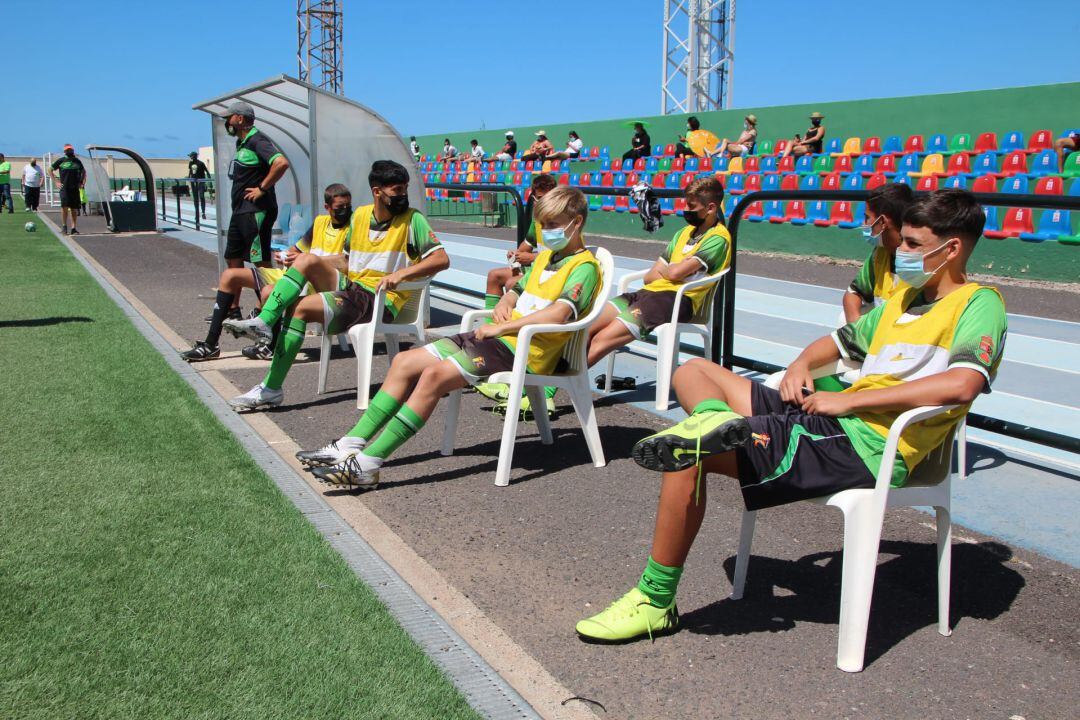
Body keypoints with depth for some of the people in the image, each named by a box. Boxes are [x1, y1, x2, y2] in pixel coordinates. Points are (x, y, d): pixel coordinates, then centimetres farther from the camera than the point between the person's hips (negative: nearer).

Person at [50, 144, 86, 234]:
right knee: (65, 207, -11)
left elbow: (83, 171, 25)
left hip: (75, 188, 3)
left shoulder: (77, 161, 11)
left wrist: (82, 182, 13)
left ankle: (73, 228, 9)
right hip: (64, 187, -3)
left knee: (74, 208, 4)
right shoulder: (61, 160, 2)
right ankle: (64, 226, 2)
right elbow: (50, 170, 8)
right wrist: (56, 182, 0)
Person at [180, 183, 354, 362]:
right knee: (229, 275, 6)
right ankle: (210, 345, 5)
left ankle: (273, 346, -8)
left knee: (269, 291, -36)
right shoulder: (320, 221, 17)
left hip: (316, 282, -9)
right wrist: (286, 256, 1)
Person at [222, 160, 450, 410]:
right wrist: (317, 265, 10)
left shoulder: (412, 220, -3)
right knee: (307, 260, -17)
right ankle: (262, 323, -26)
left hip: (381, 300, -6)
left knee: (299, 307, -22)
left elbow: (442, 259, -11)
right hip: (351, 288, 6)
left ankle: (271, 389, -17)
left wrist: (402, 273, -24)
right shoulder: (360, 215, 14)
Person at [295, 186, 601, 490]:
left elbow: (558, 313, -23)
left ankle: (367, 466, -27)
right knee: (404, 362, -1)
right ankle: (351, 445, -1)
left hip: (524, 351, -10)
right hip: (500, 336, 10)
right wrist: (504, 304, 8)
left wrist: (502, 327, -19)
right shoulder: (544, 257, 23)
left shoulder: (584, 267, -7)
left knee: (435, 374, -27)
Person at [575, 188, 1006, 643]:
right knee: (693, 372, 12)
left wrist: (848, 400, -19)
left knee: (688, 458, -20)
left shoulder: (978, 305, -5)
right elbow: (837, 342, 33)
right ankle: (716, 421, -25)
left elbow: (961, 385, -25)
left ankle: (655, 602, -10)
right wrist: (801, 365, 8)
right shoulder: (903, 299, 22)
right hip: (831, 421, 10)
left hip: (866, 446, -10)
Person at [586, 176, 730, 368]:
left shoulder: (718, 238, -2)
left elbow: (675, 272, -14)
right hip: (649, 292, 8)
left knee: (601, 339, -23)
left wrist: (665, 270, 8)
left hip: (674, 299, -8)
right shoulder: (685, 232, 23)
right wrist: (670, 272, -2)